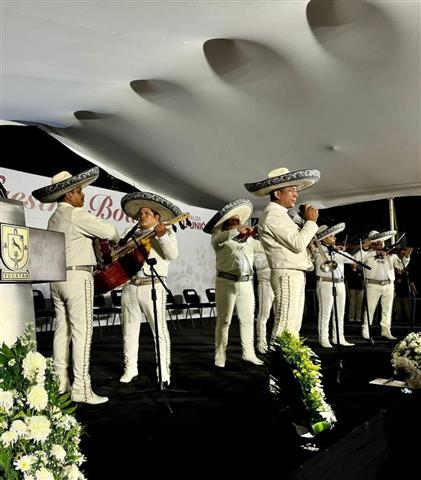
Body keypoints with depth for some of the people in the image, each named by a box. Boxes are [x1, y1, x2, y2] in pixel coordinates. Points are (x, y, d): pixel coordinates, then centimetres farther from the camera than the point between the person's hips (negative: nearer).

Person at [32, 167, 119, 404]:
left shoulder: (54, 219, 18)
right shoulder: (76, 214, -10)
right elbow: (109, 231, -15)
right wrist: (116, 238, 6)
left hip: (57, 277, 9)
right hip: (77, 277, -9)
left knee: (62, 330, 10)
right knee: (82, 332, -7)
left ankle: (60, 383, 15)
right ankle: (81, 389, -6)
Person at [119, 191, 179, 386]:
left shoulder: (166, 233, 3)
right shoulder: (133, 235, 18)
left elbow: (173, 255, -13)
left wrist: (162, 236, -26)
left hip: (153, 287, -5)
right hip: (129, 286, 6)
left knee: (159, 330, -3)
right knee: (129, 330, 11)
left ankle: (164, 372, 4)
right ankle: (130, 368, 23)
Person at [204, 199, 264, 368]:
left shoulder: (249, 239, 19)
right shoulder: (221, 239, 3)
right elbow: (217, 238, -21)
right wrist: (237, 230, -30)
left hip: (246, 283, 5)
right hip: (226, 282, -5)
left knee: (248, 319, 7)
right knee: (224, 320, -1)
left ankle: (248, 353, 16)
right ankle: (220, 355, 4)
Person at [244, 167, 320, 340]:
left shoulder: (280, 214, 21)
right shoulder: (272, 215, -12)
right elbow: (297, 244, -18)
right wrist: (311, 221, -7)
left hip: (296, 275, 11)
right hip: (287, 274, -11)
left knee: (293, 326, 11)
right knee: (285, 327, -12)